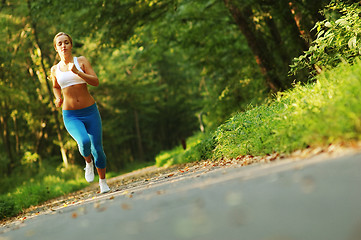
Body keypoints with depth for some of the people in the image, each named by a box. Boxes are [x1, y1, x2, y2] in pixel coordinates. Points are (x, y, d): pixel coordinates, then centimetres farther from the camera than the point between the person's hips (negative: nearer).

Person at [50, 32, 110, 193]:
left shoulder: (81, 61, 2)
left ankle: (103, 182, 22)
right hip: (70, 116, 0)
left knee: (97, 148, -1)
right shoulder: (55, 69, 7)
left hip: (90, 112, 0)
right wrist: (58, 98, 7)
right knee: (84, 141, -28)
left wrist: (78, 72, -22)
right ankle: (88, 162, 6)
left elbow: (96, 82, -8)